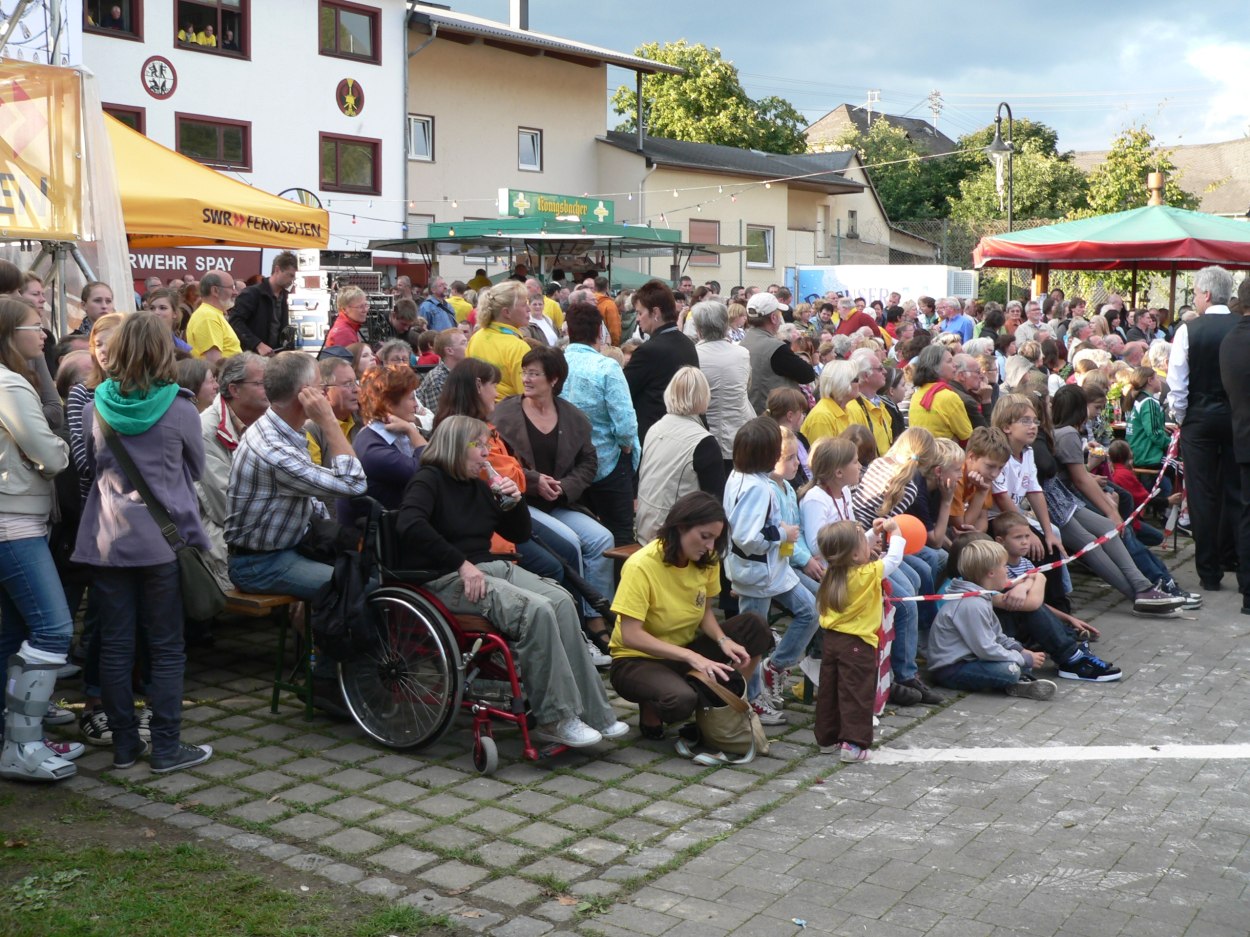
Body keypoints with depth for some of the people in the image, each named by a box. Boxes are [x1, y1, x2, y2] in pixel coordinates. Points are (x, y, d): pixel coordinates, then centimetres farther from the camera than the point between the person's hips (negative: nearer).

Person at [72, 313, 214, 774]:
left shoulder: (94, 408, 0)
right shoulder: (180, 410, -8)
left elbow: (91, 464, 15)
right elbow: (196, 468, 7)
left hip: (106, 540, 3)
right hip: (163, 539, -3)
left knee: (115, 644, 9)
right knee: (166, 647, 4)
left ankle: (123, 743, 16)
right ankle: (166, 747, 8)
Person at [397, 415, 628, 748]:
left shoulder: (478, 488, 21)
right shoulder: (429, 481, -3)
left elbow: (520, 534, 27)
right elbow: (410, 526, -24)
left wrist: (514, 501, 5)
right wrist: (462, 564, -25)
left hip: (491, 568, 8)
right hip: (448, 580, -8)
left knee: (561, 600, -17)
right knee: (537, 610, -28)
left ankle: (591, 713, -16)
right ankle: (554, 718, -19)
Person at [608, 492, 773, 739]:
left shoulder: (706, 561, -6)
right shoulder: (641, 566, -24)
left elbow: (705, 611, 6)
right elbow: (630, 636, -28)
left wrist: (723, 640, -16)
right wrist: (690, 657, -34)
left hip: (687, 650, 6)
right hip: (637, 660, -6)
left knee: (754, 627, -11)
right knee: (681, 700, -38)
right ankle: (650, 709, -1)